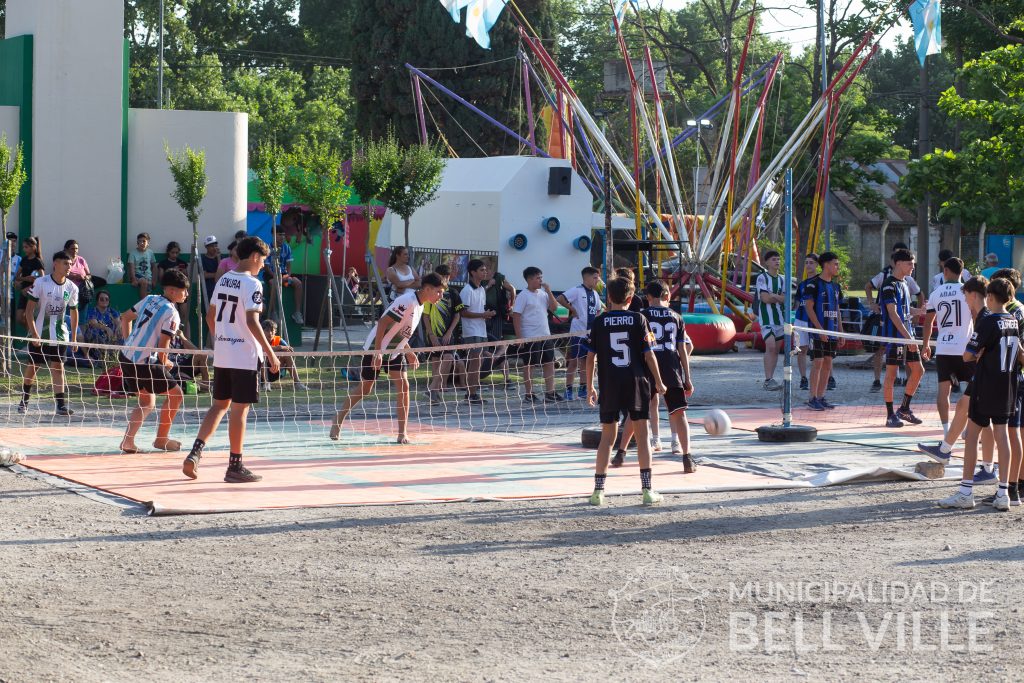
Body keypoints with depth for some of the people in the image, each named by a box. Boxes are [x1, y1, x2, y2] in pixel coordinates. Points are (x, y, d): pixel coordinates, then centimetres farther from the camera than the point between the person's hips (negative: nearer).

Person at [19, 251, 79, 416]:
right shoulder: (41, 283, -11)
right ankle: (24, 400, 27)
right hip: (39, 334, -2)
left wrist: (74, 337, 8)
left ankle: (61, 404, -11)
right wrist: (34, 333, -18)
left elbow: (73, 312, 11)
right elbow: (29, 309, -11)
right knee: (33, 366, 7)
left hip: (60, 334, 2)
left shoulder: (72, 287, 0)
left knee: (58, 367, -6)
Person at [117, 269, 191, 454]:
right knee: (175, 395, 9)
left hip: (126, 356, 8)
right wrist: (166, 363, 4)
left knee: (147, 402, 22)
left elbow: (125, 317, 20)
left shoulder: (150, 299, 10)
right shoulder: (171, 314, -14)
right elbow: (163, 347, -16)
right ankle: (161, 439, 15)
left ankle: (128, 440, 9)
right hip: (144, 363, -8)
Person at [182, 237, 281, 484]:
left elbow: (210, 315, 16)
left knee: (219, 405, 15)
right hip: (245, 356, -7)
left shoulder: (223, 280, 11)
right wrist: (270, 352, -18)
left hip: (221, 355, 7)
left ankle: (195, 453, 1)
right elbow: (252, 322, -21)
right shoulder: (251, 284, -13)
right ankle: (235, 467, 5)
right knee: (239, 409, -1)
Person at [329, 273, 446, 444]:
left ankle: (402, 433, -7)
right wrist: (377, 352, -30)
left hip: (395, 351, 8)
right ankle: (337, 421, 24)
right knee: (364, 389, 4)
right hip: (376, 349, -8)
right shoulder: (407, 301, -24)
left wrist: (409, 352, 12)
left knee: (403, 386, -9)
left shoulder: (419, 305, 5)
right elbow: (382, 323, -28)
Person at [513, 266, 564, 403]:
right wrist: (519, 337, -16)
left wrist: (549, 291, -4)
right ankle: (529, 395, 7)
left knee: (549, 363, 5)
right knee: (529, 365, 1)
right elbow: (516, 316, -12)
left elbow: (554, 308, 7)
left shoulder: (543, 293, 10)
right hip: (530, 337, -7)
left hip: (545, 335, 7)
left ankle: (550, 393, 9)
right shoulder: (523, 296, -9)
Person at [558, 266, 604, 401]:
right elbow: (560, 298, -21)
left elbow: (599, 308, 28)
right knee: (573, 361, -4)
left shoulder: (594, 293, 14)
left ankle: (583, 389, 19)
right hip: (578, 332, -8)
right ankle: (568, 390, 0)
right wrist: (572, 309, -15)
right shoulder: (577, 290, -11)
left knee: (585, 361, 12)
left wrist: (596, 317, 10)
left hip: (590, 333, 8)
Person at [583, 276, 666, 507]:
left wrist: (590, 387, 10)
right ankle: (647, 490, 1)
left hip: (609, 385, 1)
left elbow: (591, 357, 1)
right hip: (636, 383, -1)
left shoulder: (599, 322, 1)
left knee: (607, 436, 8)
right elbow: (649, 354, -3)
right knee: (642, 434, 5)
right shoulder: (638, 320, -2)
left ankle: (598, 490, 6)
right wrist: (658, 382, 7)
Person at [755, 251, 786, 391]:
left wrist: (771, 296, -11)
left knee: (776, 349, 7)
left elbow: (784, 299, 3)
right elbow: (765, 298, -15)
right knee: (771, 346, -20)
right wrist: (778, 297, -1)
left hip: (780, 317, 7)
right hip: (766, 317, -7)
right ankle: (768, 380, -21)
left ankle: (770, 380, 13)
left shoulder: (782, 279, 13)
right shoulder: (762, 278, -6)